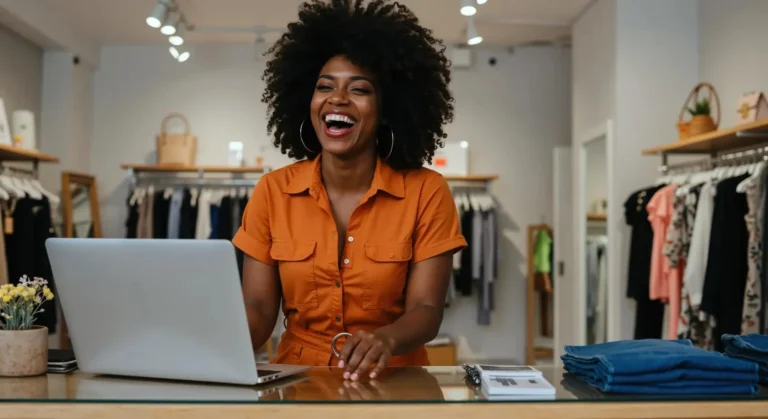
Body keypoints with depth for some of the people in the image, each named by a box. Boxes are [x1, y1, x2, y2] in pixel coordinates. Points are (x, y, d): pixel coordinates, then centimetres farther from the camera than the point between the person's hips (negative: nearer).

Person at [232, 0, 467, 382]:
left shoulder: (426, 192, -5)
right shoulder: (272, 192, 0)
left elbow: (426, 309, -10)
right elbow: (258, 308, -2)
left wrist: (387, 339, -32)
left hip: (391, 382, -3)